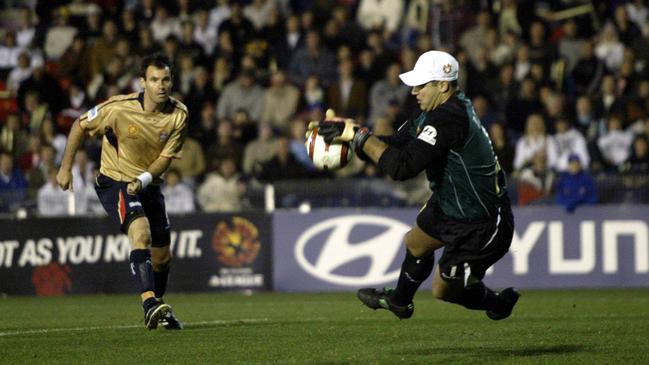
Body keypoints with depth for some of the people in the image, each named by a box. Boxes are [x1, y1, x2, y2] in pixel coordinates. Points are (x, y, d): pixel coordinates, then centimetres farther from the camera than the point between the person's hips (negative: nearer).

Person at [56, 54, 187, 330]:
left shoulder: (179, 115, -10)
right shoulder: (120, 108, -20)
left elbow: (165, 157, -5)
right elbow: (81, 126, -5)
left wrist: (143, 179, -24)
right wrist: (65, 167, -2)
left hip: (149, 185, 5)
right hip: (114, 182, -5)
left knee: (162, 256, 8)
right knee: (141, 233, -30)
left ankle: (159, 312, 33)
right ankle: (150, 303, -41)